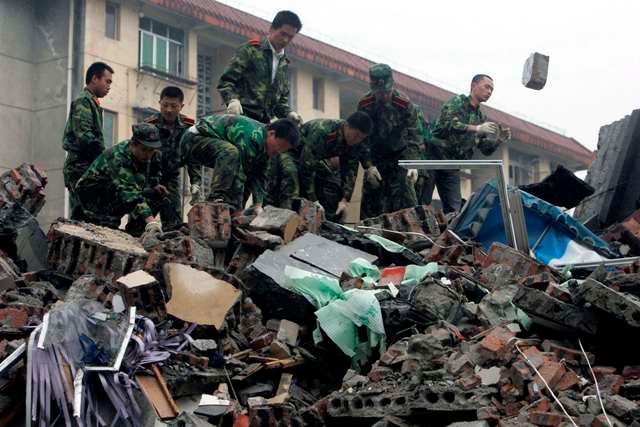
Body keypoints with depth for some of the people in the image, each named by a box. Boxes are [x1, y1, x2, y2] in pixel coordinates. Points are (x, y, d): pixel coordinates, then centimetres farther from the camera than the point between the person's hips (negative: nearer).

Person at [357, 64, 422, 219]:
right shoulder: (364, 105, -12)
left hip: (400, 156, -1)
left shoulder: (404, 104, -14)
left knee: (405, 200, -9)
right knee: (371, 200, -2)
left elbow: (413, 136, -15)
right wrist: (368, 166, -21)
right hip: (375, 158, 1)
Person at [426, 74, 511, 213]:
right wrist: (476, 129, -22)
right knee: (422, 203, -10)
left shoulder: (482, 118, 17)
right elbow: (447, 123, -19)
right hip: (434, 156, -6)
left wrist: (499, 140, -5)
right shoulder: (457, 102, 0)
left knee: (453, 209, -2)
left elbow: (486, 150, 15)